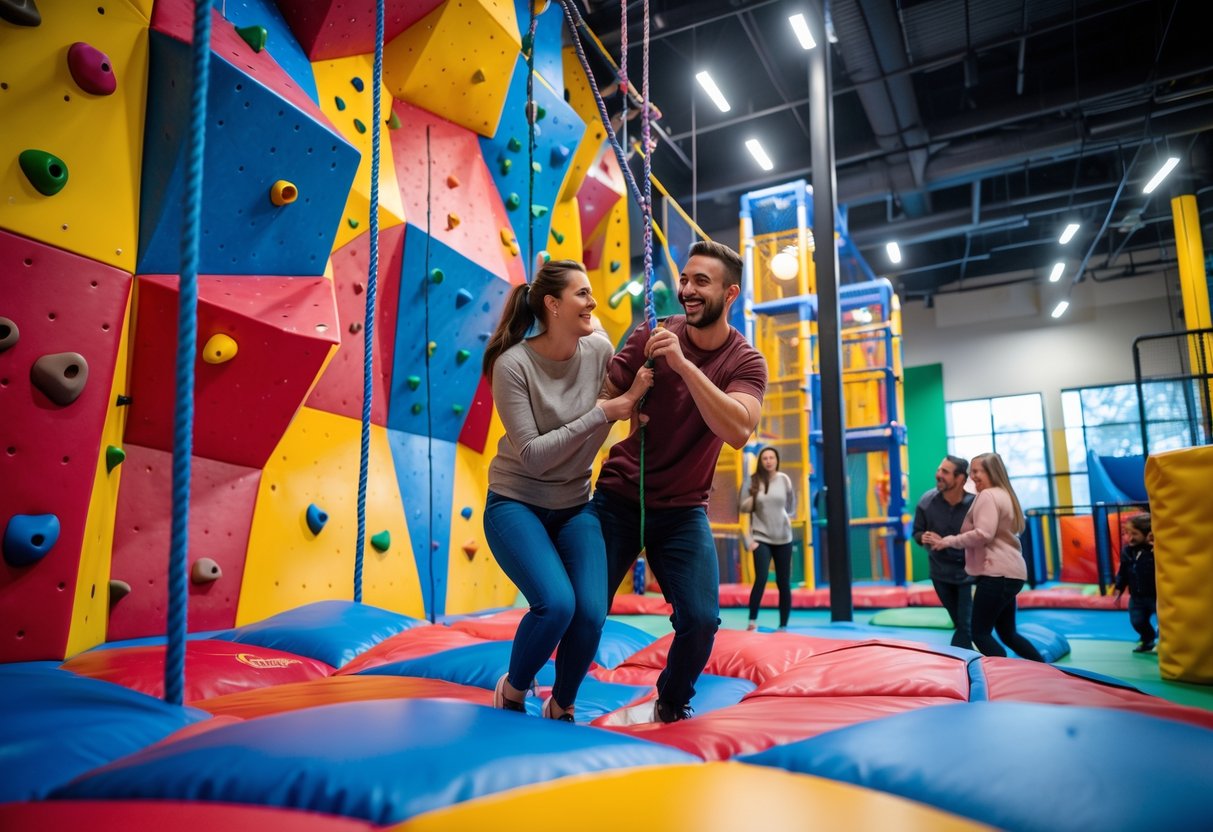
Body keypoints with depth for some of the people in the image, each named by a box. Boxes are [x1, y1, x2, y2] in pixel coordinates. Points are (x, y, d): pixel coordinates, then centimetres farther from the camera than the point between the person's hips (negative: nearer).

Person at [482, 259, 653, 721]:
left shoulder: (599, 350, -6)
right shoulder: (514, 364, -17)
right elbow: (532, 456, -21)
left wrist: (632, 396, -14)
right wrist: (601, 413, -24)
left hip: (574, 506, 4)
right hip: (516, 504, -4)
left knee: (592, 613, -14)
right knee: (557, 604, -24)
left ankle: (562, 707, 16)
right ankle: (512, 691, 9)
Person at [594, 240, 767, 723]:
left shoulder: (746, 363, -7)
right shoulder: (654, 335, -6)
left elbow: (737, 431, -26)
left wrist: (683, 364, -32)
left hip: (682, 511, 0)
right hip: (617, 499, 0)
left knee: (701, 621, -8)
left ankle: (672, 705, 24)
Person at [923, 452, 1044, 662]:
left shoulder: (988, 495, -10)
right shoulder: (1003, 495, 21)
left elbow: (983, 535, -21)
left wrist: (948, 541, -13)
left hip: (996, 573, -11)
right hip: (1009, 573, 11)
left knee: (980, 633, -5)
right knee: (1008, 634, 19)